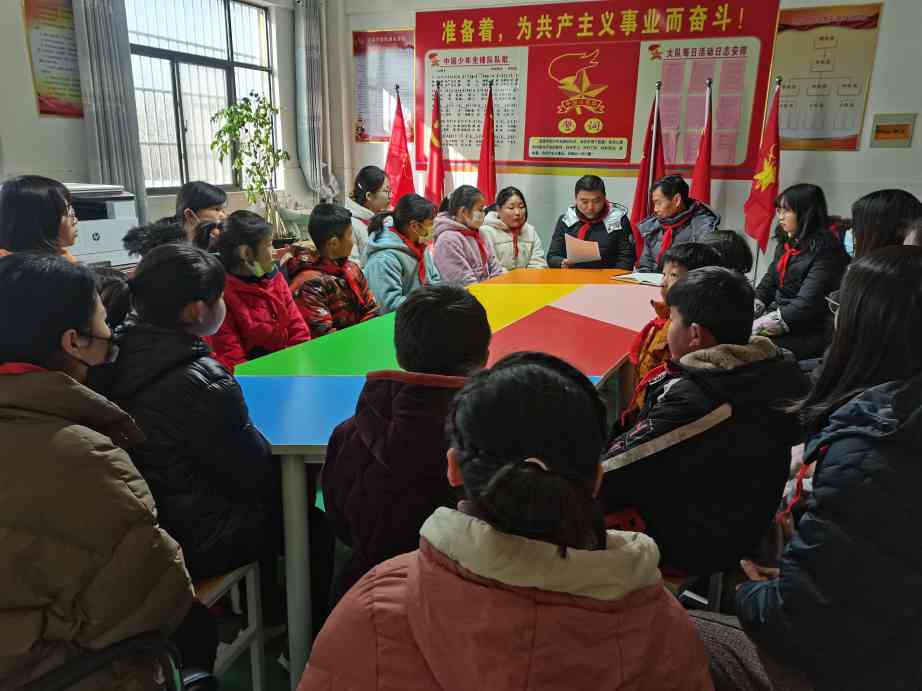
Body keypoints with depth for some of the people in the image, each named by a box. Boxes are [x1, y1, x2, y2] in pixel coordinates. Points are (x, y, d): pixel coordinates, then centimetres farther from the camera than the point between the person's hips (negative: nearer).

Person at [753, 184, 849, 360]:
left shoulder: (826, 250, -13)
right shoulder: (786, 244, 12)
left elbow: (806, 305, -20)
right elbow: (766, 288, 12)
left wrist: (755, 327, -21)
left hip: (809, 333, -7)